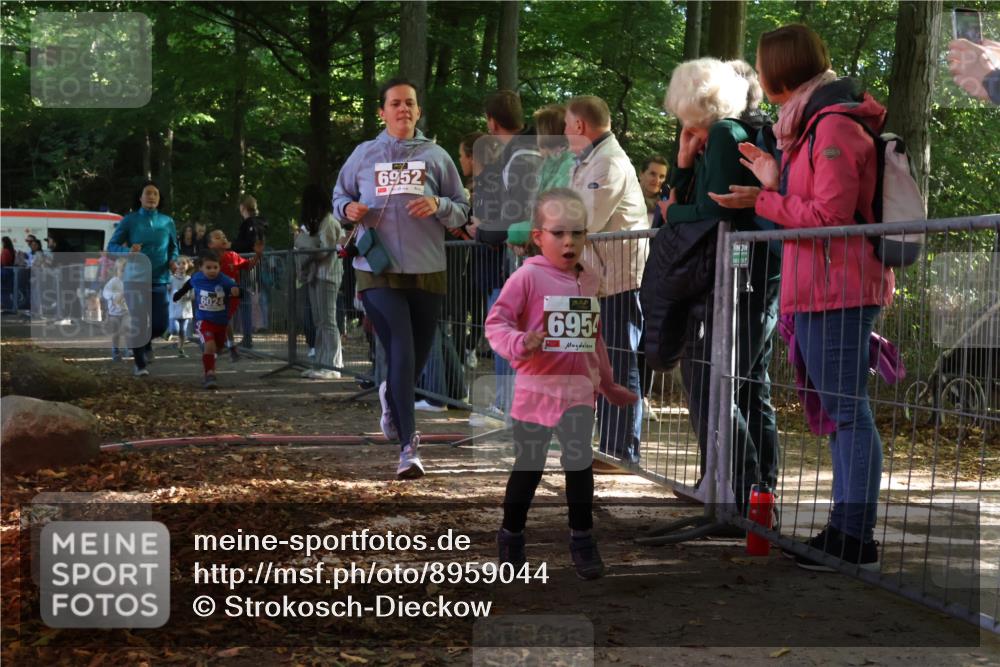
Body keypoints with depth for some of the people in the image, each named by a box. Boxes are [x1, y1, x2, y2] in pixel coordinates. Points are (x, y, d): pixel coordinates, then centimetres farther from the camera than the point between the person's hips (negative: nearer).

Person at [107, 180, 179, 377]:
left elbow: (174, 248, 18)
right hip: (135, 279, -2)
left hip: (159, 280, 3)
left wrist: (173, 260, -5)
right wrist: (128, 250, -22)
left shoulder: (167, 222, 7)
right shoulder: (129, 220, -2)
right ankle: (139, 365, 14)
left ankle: (147, 342, 32)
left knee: (161, 323, -3)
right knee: (138, 323, -3)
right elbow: (111, 246, -2)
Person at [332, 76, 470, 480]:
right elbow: (339, 195, 19)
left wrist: (438, 206, -13)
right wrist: (348, 209, -4)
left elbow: (462, 211, 9)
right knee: (401, 353, -13)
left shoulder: (436, 155, 6)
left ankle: (391, 396, 46)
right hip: (378, 269, -2)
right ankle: (408, 444, -11)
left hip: (427, 271, 2)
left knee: (417, 356, 11)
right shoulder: (364, 155, 6)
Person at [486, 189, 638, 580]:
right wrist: (519, 344, -33)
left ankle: (581, 537, 10)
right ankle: (511, 535, 28)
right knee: (528, 468, 8)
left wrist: (608, 384, 25)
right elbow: (495, 323, -13)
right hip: (537, 388, -3)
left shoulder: (590, 281, 8)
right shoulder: (528, 277, -9)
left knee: (580, 461, -6)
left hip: (580, 389, 3)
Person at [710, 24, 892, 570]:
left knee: (848, 409, -9)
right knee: (838, 410, 13)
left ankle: (856, 540, -7)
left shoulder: (835, 126, -14)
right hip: (819, 292, 11)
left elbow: (830, 214, -19)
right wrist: (776, 182, 11)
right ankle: (844, 529, 20)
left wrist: (761, 202, -12)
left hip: (836, 291, -11)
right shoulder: (813, 123, 19)